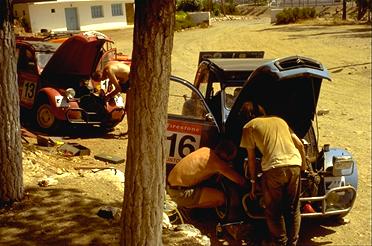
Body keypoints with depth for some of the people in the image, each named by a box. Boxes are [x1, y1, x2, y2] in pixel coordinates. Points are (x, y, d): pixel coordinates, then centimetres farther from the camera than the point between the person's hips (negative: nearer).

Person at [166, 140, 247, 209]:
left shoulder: (206, 150, 5)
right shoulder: (216, 161, -18)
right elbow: (239, 180, -14)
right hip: (180, 193, -9)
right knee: (221, 198, -12)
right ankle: (186, 206, -1)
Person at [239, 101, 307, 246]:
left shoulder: (249, 127, 12)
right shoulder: (280, 120, 26)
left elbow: (251, 159, 11)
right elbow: (300, 144, 23)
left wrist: (253, 182, 19)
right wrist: (304, 166, 33)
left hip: (274, 168, -4)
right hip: (294, 165, 5)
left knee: (274, 211, 13)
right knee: (293, 208, 19)